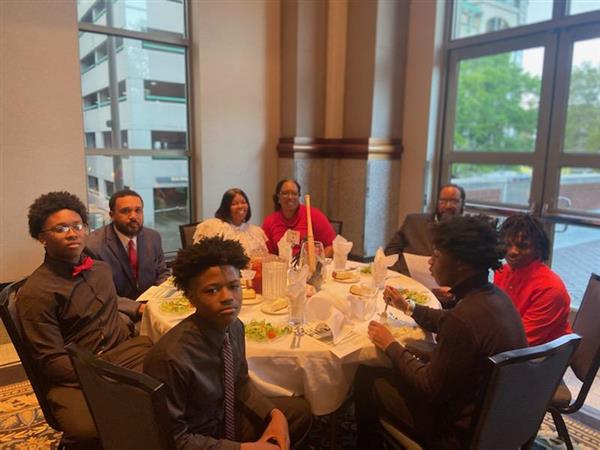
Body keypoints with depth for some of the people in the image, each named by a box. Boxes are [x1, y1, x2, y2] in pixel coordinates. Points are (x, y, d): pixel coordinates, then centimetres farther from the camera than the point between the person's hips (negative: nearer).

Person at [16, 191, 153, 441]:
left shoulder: (101, 269, 12)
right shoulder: (35, 293, -10)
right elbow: (52, 362, -12)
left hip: (123, 351, 6)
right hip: (77, 377, -6)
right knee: (88, 426, -35)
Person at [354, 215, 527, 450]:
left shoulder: (465, 317, -33)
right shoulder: (495, 296, -4)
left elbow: (431, 389, -22)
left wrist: (390, 346, -10)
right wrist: (408, 307, 18)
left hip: (461, 429, -8)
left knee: (366, 377, 5)